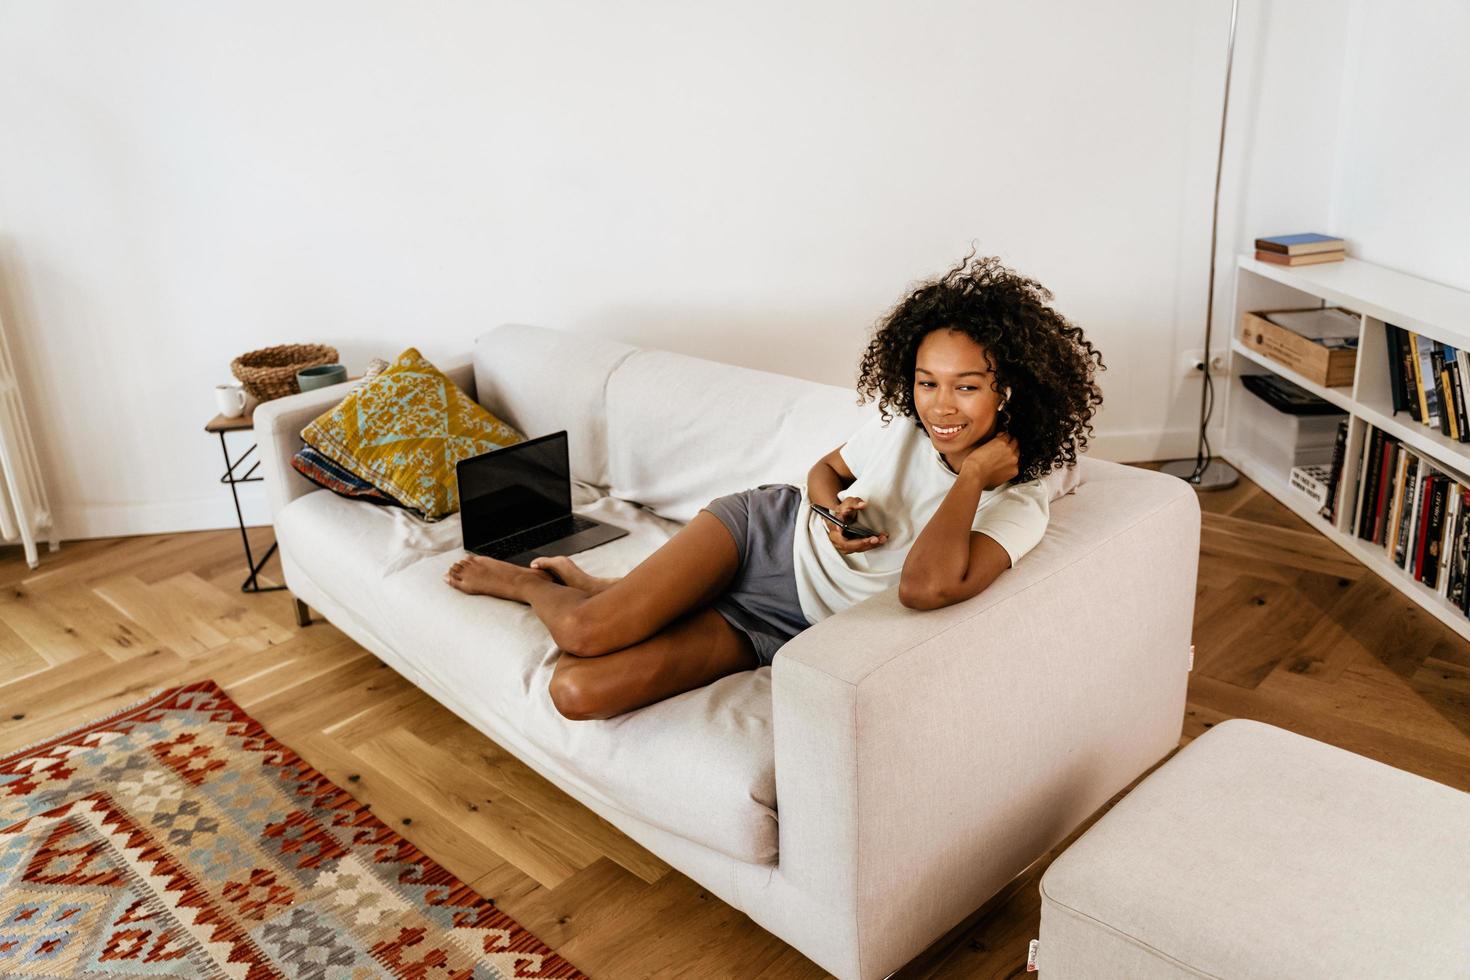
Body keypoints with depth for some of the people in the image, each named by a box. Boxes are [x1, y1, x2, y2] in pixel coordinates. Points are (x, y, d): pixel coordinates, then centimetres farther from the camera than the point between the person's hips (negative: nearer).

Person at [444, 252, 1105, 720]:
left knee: (577, 691, -19)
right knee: (583, 635, -21)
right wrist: (831, 508, -11)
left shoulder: (1020, 507, -17)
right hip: (769, 528, 2)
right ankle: (538, 581, 14)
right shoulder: (902, 426, -7)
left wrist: (975, 473, -24)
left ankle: (619, 606, 14)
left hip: (786, 625, -2)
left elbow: (926, 587, -36)